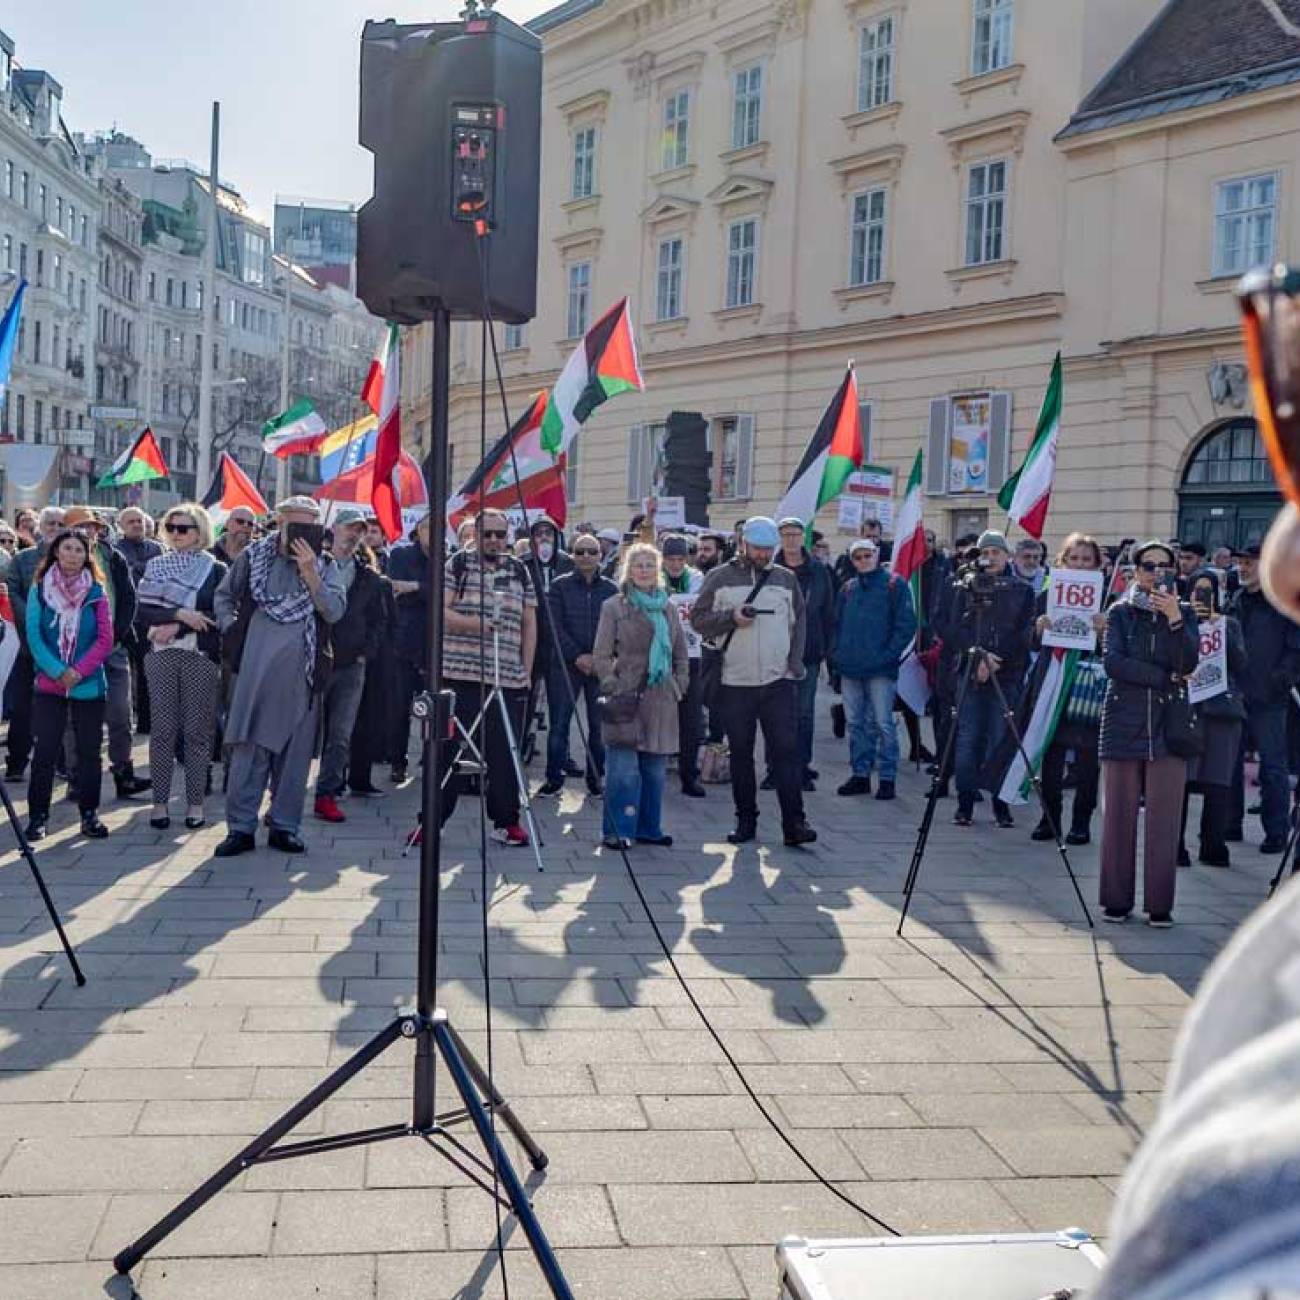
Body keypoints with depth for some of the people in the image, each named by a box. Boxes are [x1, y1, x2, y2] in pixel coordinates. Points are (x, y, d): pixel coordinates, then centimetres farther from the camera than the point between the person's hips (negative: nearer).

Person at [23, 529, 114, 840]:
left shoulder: (96, 592, 3)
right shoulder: (40, 589, 3)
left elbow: (105, 639, -1)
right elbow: (33, 635, -3)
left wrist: (79, 671, -12)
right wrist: (57, 671, -13)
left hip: (89, 684, 1)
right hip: (48, 684, 0)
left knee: (89, 751, 4)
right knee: (45, 751, -2)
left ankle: (89, 814, 13)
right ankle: (37, 815, 6)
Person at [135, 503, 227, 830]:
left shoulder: (216, 569, 5)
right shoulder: (155, 565, 12)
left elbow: (217, 616, -5)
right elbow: (142, 611, 0)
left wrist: (176, 627, -12)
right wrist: (180, 614, -14)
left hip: (201, 656, -2)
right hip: (161, 656, 2)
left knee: (197, 729, -1)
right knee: (163, 729, 1)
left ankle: (195, 802, 5)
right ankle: (160, 802, 5)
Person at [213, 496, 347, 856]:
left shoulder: (325, 565, 5)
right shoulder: (252, 556, 6)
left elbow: (335, 611, -8)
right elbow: (224, 596, 19)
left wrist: (310, 573, -16)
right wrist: (231, 632, 5)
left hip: (301, 674, 1)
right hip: (255, 669, -1)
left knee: (295, 751, 5)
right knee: (248, 748, -1)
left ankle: (284, 826, 15)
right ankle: (241, 827, 5)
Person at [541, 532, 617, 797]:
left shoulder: (611, 590, 8)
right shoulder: (560, 586, 4)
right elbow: (555, 626, -3)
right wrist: (577, 656, -12)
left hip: (601, 667, 1)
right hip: (565, 665, -1)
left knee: (599, 725, 2)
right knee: (559, 724, 0)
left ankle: (596, 778, 13)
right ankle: (554, 778, 8)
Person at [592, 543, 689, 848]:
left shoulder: (667, 608, 14)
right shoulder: (614, 607, 1)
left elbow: (680, 653, 20)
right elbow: (601, 655, -1)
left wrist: (680, 684, 9)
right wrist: (613, 688, -9)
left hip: (660, 700, 5)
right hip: (626, 698, -5)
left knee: (655, 769, 8)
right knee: (624, 770, -8)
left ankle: (649, 828, 19)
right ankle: (617, 831, 1)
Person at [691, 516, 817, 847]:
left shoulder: (786, 579, 11)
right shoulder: (720, 578, 4)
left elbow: (798, 624, 16)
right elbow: (698, 619, 2)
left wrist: (796, 663, 4)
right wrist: (731, 618, -14)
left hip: (779, 681, 1)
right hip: (735, 682, -1)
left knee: (786, 751, -5)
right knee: (740, 754, 7)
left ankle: (794, 823, -4)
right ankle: (746, 819, 17)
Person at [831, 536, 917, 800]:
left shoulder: (894, 585, 0)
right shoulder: (847, 589, 15)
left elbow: (906, 625, -5)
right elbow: (837, 625, 21)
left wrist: (889, 654, -13)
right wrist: (836, 653, 7)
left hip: (880, 669, -5)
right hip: (850, 669, 5)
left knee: (883, 723, -4)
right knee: (855, 723, 9)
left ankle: (887, 778, 2)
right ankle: (860, 774, 18)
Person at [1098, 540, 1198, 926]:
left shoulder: (1185, 613, 11)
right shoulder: (1120, 612, 9)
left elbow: (1188, 663, -6)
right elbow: (1113, 662, -6)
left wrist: (1174, 618, -18)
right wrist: (1165, 678, -10)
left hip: (1168, 724, 0)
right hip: (1123, 723, 0)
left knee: (1164, 818, -3)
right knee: (1118, 816, 1)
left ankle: (1160, 905, 4)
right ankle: (1116, 900, 9)